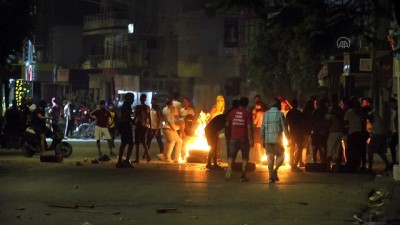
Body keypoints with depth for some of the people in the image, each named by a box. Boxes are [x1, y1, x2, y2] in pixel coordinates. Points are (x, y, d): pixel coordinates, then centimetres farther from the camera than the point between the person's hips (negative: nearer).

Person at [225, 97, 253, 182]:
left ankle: (229, 168, -24)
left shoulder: (232, 112, 5)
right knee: (245, 158, 10)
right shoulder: (247, 113, -4)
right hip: (244, 139, -2)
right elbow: (249, 127, -12)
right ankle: (243, 176, 8)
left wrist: (229, 135, 20)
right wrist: (251, 139, -11)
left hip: (234, 138, 2)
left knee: (231, 156, 5)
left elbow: (227, 125, 8)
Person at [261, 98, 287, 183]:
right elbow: (284, 127, -4)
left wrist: (263, 139, 14)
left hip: (267, 139, 4)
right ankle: (275, 170, -14)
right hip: (277, 139, -4)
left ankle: (271, 177, 4)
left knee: (270, 158, 9)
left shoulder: (266, 113, 8)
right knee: (280, 156, 10)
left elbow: (262, 127, 8)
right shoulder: (280, 114, -4)